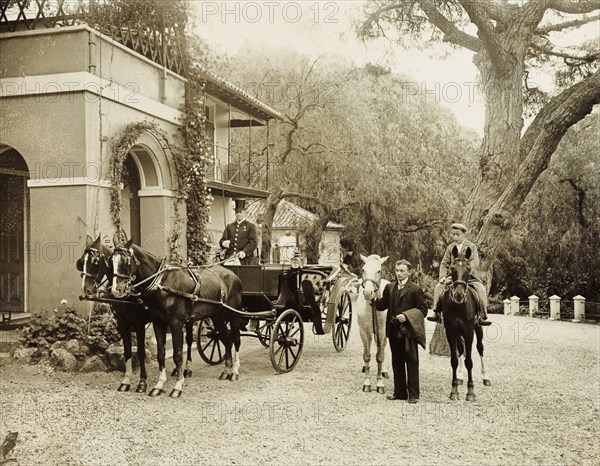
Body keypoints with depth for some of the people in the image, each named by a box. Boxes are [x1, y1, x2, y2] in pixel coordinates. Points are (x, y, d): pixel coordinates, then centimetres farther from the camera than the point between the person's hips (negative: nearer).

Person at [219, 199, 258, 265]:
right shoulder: (229, 226, 21)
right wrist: (224, 243, -12)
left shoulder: (251, 226, 8)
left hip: (244, 260, -3)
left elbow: (253, 243, -3)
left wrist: (244, 252, -22)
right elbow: (222, 240, 15)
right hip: (229, 258, 3)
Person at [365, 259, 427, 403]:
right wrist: (372, 299, -8)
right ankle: (399, 392, 21)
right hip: (393, 330, 6)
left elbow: (423, 309, -7)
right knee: (396, 362, 12)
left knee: (411, 362, 0)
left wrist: (406, 316, -19)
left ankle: (413, 394, 6)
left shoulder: (415, 289, -6)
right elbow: (383, 305, 10)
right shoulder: (389, 287, 10)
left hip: (408, 331, -5)